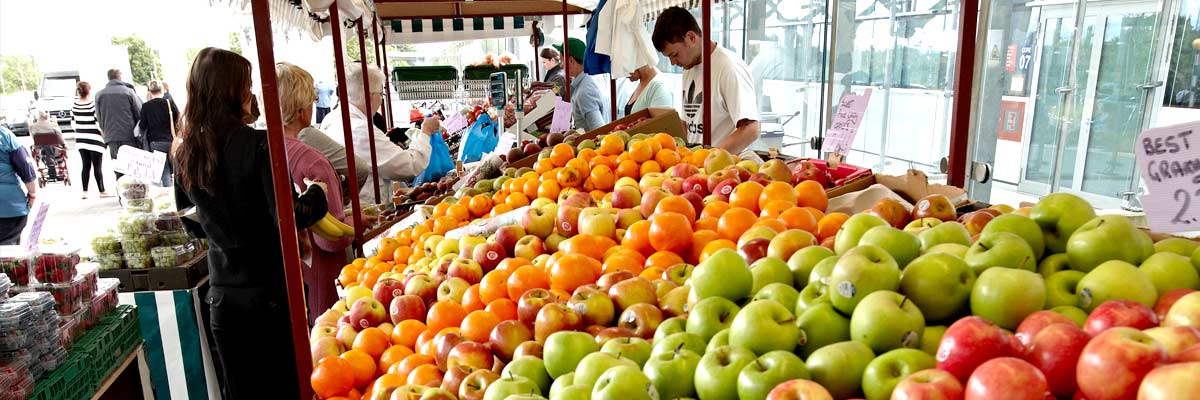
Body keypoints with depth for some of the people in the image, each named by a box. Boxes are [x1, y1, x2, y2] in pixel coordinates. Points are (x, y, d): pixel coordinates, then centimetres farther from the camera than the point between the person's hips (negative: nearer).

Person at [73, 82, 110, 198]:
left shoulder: (75, 105, 3)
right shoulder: (94, 104, -14)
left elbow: (73, 122, 11)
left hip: (80, 140, 6)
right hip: (94, 139, -5)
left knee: (86, 166, 10)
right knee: (97, 166, 0)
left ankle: (85, 191, 10)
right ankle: (102, 191, 5)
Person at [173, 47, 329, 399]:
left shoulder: (185, 154, 1)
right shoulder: (258, 145, -17)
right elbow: (288, 217, -22)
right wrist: (316, 194, -6)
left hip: (223, 295, 5)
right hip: (272, 290, -5)